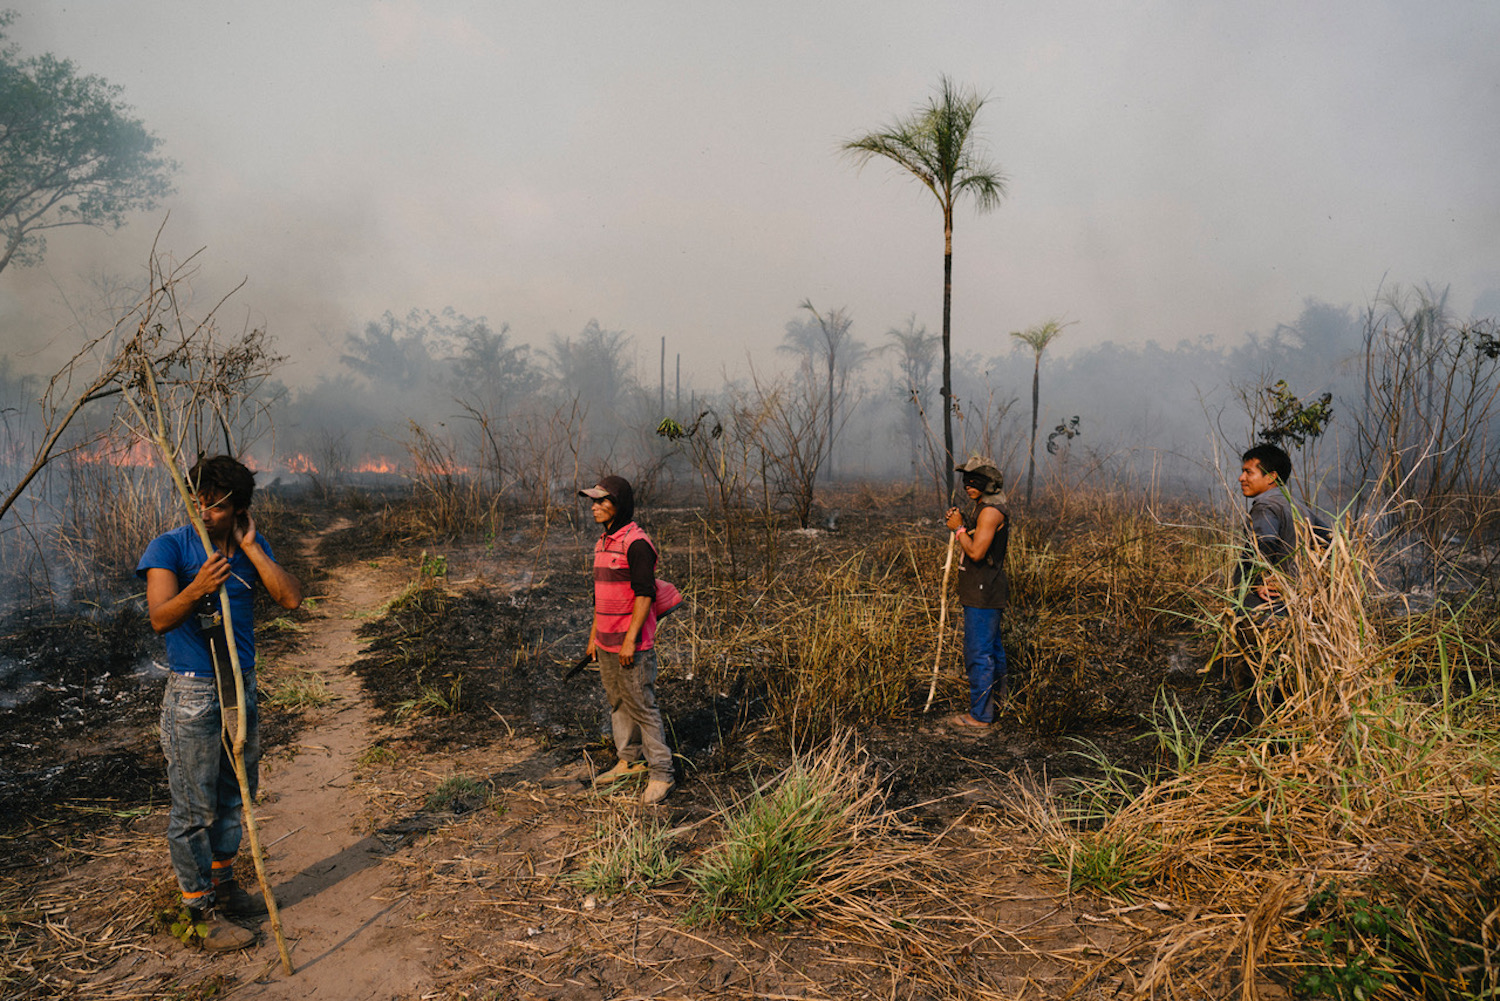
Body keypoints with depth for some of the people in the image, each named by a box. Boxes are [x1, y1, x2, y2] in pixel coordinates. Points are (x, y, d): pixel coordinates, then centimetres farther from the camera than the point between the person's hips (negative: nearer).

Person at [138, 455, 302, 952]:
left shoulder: (252, 546, 5)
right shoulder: (170, 546, -10)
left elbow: (291, 598, -8)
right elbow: (160, 618, -20)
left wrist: (250, 547, -11)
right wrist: (196, 589, -39)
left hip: (240, 686, 6)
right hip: (192, 691, -5)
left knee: (234, 794, 17)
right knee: (193, 808, 1)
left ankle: (223, 884, 34)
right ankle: (202, 911, 13)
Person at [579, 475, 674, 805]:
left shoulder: (636, 542, -16)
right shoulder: (603, 542, 13)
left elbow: (644, 594, -20)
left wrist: (630, 640, -22)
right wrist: (594, 635, 20)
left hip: (631, 644, -9)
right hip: (606, 642, 9)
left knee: (642, 707, -4)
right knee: (618, 703, 17)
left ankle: (661, 774, 5)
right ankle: (629, 762, 30)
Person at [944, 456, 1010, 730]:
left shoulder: (991, 511, -19)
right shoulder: (985, 508, 14)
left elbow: (976, 552, -26)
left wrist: (958, 528, -15)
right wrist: (961, 525, 6)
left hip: (983, 593, -11)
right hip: (985, 591, 11)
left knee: (978, 652, -6)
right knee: (991, 644, 27)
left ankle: (980, 715, 0)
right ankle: (998, 692, 46)